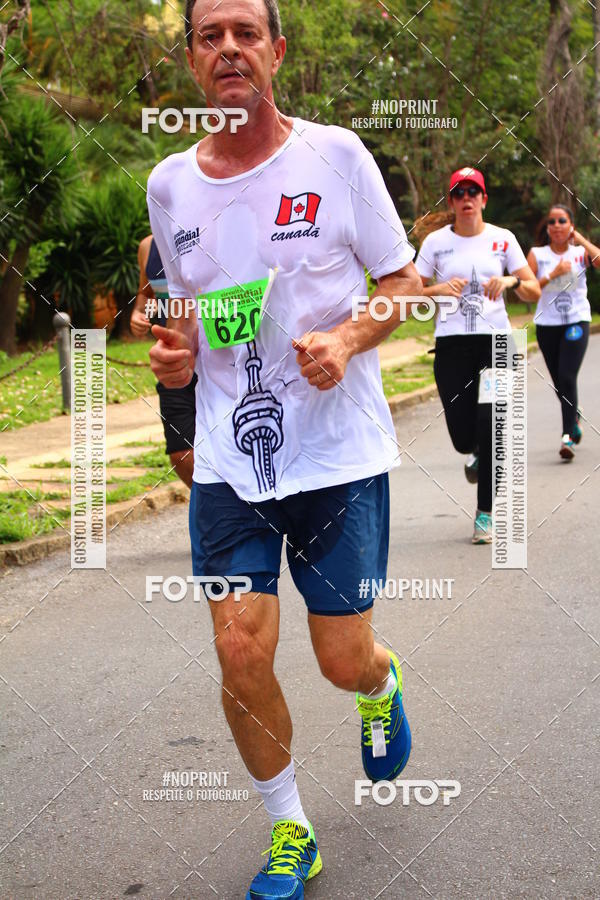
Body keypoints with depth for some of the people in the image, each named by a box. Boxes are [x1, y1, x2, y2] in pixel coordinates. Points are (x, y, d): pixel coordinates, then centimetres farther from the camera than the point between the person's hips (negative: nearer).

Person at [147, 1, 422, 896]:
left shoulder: (335, 154, -5)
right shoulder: (169, 184, 6)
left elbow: (404, 282, 1)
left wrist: (346, 339, -17)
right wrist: (178, 349, -1)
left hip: (339, 452, -2)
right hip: (228, 460, 3)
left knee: (345, 662, 3)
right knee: (241, 655, -3)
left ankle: (383, 687, 43)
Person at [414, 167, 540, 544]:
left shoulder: (503, 239, 5)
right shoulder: (436, 241, 5)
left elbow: (534, 292, 3)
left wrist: (511, 281, -18)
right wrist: (441, 289, -13)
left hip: (496, 341, 0)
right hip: (452, 344, 1)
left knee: (490, 425, -11)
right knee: (463, 437, -2)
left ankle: (485, 513, 3)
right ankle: (479, 454, 38)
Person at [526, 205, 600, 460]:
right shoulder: (537, 254, 2)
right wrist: (553, 274, -14)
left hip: (576, 322, -2)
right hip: (547, 324, 2)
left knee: (567, 377, -17)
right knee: (559, 382, 11)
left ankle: (568, 436, -15)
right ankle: (575, 419, 39)